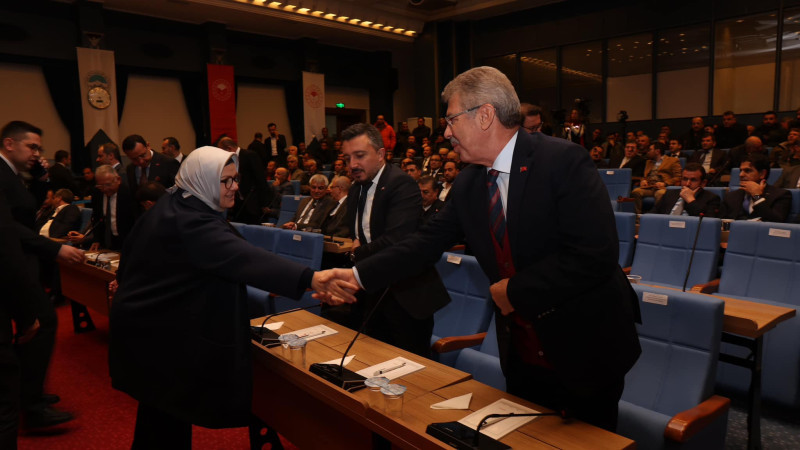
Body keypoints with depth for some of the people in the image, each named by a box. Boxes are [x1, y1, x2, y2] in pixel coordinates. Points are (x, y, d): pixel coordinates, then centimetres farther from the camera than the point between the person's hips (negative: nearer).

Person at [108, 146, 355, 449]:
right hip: (163, 333, -10)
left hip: (148, 320, 10)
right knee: (170, 420, 5)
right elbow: (243, 258, -44)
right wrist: (310, 279, -53)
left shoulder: (173, 205, 5)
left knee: (158, 412, 26)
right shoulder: (190, 221, -29)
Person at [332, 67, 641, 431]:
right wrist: (357, 275, -3)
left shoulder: (563, 161, -19)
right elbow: (428, 242, 2)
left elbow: (595, 254, -26)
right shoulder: (468, 183, 1)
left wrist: (515, 291, -20)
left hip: (585, 350, -5)